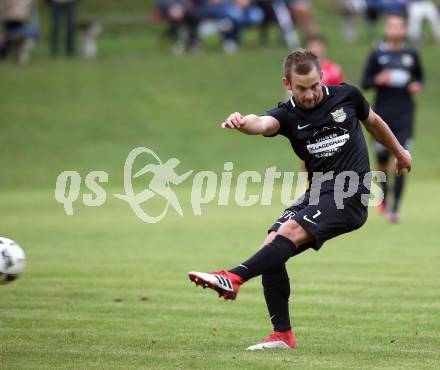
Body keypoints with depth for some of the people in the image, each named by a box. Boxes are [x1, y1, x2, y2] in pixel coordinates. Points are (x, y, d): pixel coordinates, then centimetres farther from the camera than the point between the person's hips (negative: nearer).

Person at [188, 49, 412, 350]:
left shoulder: (346, 96, 0)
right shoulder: (288, 114, -1)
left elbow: (373, 121, 22)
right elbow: (264, 123, -27)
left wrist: (399, 151, 37)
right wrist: (244, 122, -52)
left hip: (350, 195, -4)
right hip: (316, 194, 4)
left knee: (291, 231, -26)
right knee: (272, 247, -9)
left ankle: (234, 278, -36)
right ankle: (282, 335, -3)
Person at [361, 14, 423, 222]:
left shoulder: (411, 54, 6)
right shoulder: (377, 54, 2)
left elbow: (420, 76, 20)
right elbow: (365, 83, 4)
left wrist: (418, 86, -2)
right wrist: (378, 80, -16)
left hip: (405, 114, 0)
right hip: (382, 114, 0)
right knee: (383, 159, 8)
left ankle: (395, 209, -8)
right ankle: (383, 195, 37)